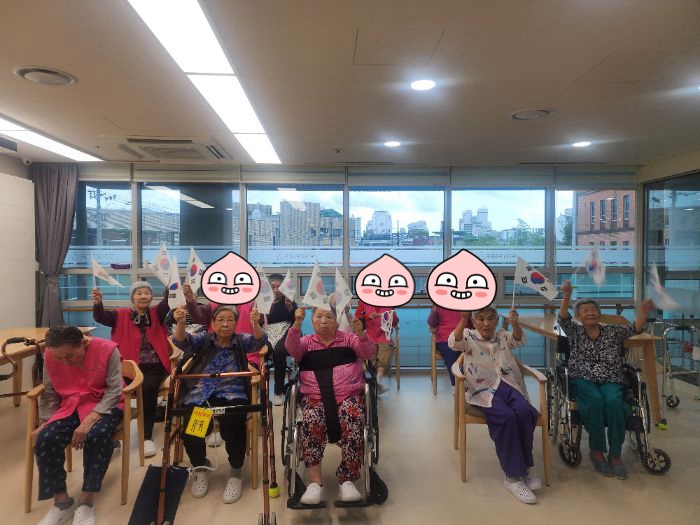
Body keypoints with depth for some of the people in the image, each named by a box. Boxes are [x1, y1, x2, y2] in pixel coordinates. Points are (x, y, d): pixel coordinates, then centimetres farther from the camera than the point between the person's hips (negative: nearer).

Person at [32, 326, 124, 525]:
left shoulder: (107, 349, -18)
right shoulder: (50, 356, -6)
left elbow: (114, 390, -19)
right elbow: (50, 394, 4)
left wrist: (89, 420, -29)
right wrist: (45, 422, -11)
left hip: (104, 405, -4)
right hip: (69, 406, 4)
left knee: (97, 436, -34)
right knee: (44, 440, -23)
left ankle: (86, 501, -14)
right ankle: (61, 501, -5)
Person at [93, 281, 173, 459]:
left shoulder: (157, 313, 10)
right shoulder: (121, 315, 11)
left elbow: (168, 300, -7)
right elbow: (101, 317, -5)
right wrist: (98, 303, -27)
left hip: (154, 366, -1)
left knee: (148, 389, -29)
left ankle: (147, 437, -14)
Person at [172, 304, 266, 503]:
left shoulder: (241, 341, 11)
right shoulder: (203, 340, 14)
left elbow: (259, 341, -8)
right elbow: (182, 341, -3)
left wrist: (255, 323, -30)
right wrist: (181, 323, -25)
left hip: (231, 395, -2)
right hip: (200, 395, 2)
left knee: (233, 423, -32)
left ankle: (236, 472, -6)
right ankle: (200, 466, 9)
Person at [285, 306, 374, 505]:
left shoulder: (348, 339, 15)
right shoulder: (306, 342, 16)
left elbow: (368, 352, -1)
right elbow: (292, 348, -5)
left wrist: (361, 334, -22)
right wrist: (297, 324, -21)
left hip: (349, 395, 0)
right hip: (314, 397, 0)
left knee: (353, 422, -30)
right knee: (311, 423, -31)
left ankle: (347, 480, -20)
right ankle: (314, 481, -26)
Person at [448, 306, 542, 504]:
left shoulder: (503, 337, 19)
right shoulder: (469, 337, 9)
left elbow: (519, 340, -2)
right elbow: (454, 343, -13)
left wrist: (515, 324, -23)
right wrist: (463, 321, -30)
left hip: (508, 385, 4)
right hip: (483, 389, -3)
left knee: (525, 412, -28)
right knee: (507, 417, -31)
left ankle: (526, 465, -7)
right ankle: (513, 476, -18)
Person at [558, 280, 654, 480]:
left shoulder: (613, 331, 14)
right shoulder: (575, 332, 10)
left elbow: (635, 328, -2)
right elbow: (563, 319, -9)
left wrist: (643, 312, -23)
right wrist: (566, 297, -27)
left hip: (610, 381, 1)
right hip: (582, 380, -1)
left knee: (613, 402, -31)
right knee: (595, 400, -32)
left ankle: (615, 454, -18)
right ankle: (596, 451, -17)